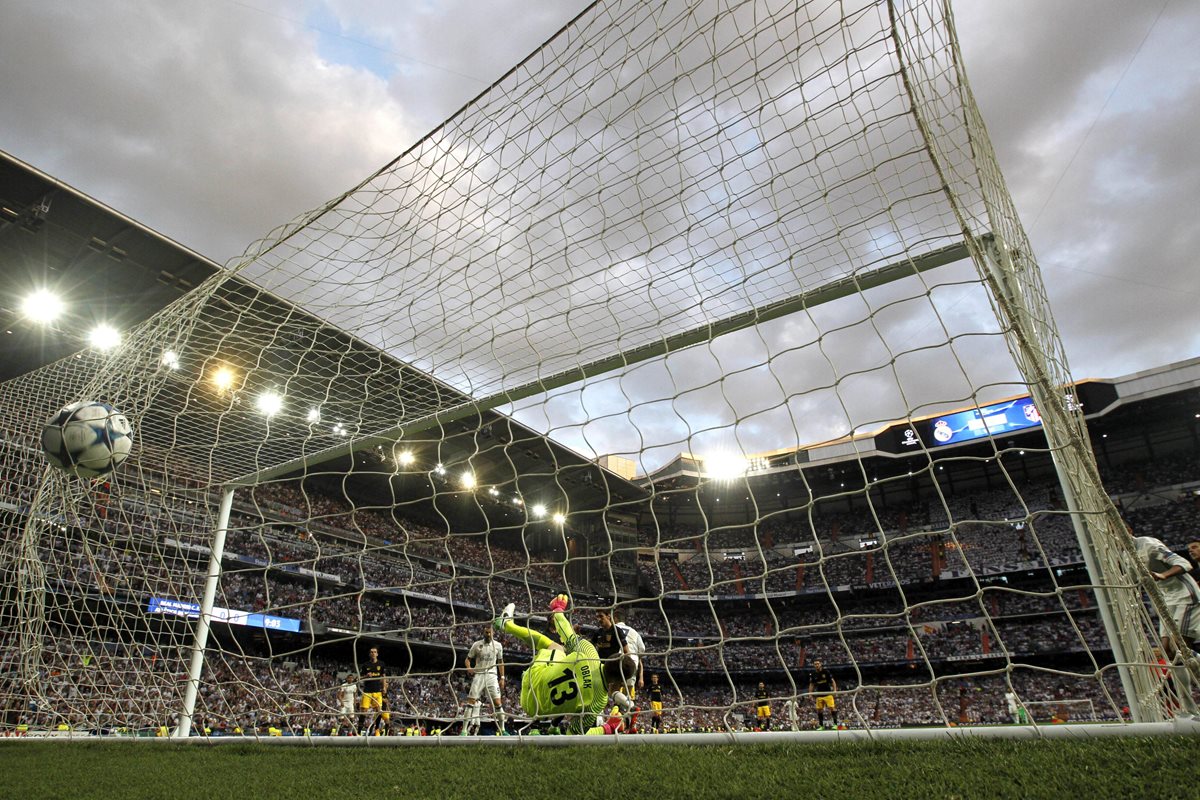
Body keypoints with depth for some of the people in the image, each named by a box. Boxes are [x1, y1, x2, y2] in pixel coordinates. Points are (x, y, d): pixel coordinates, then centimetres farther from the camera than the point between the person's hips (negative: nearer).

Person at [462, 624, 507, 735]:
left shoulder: (498, 646, 7)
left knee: (498, 702, -7)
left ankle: (502, 729, 2)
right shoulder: (476, 645, 3)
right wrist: (469, 667, -14)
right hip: (478, 675, 0)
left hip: (492, 675, 1)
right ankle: (464, 730, -5)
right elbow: (468, 659, 8)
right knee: (471, 701, -8)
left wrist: (502, 678, 8)